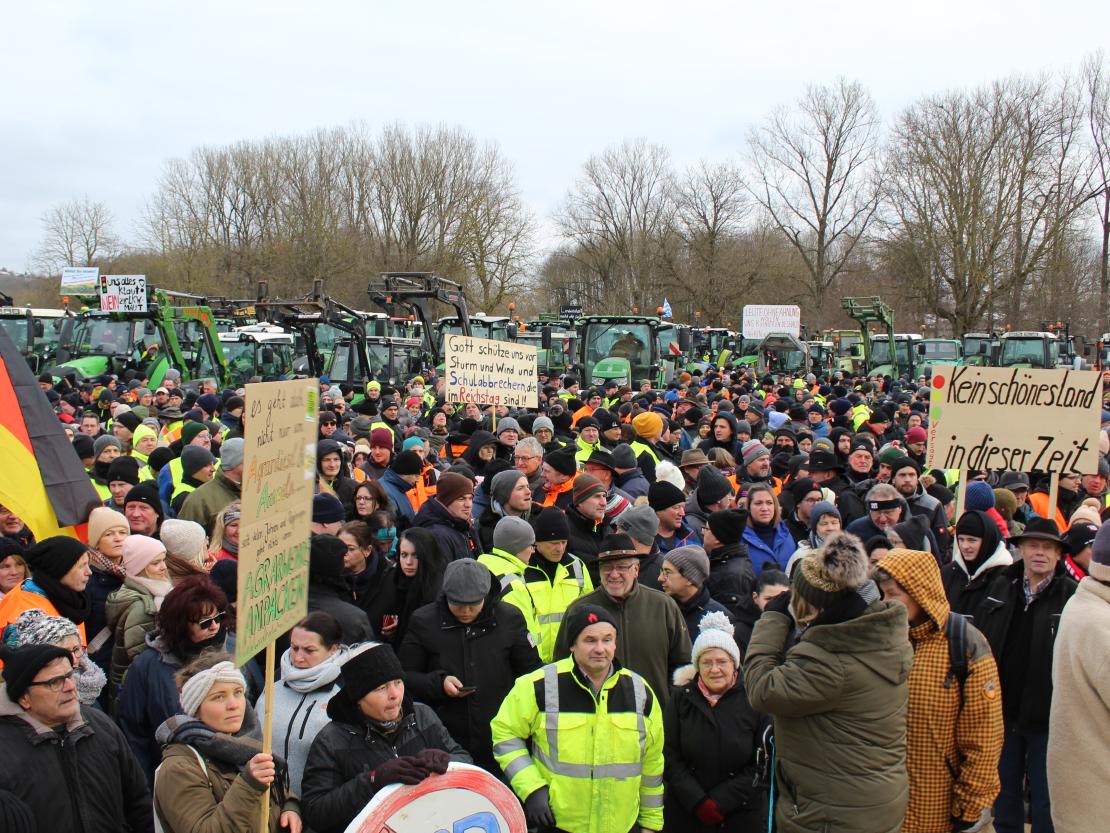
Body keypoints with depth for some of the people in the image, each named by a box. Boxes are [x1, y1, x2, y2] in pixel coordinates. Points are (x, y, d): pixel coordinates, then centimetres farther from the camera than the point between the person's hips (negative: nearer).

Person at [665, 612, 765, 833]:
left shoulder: (752, 701, -2)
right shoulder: (681, 698, 3)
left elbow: (760, 765, -4)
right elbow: (669, 757, -1)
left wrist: (721, 803, -11)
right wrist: (699, 802, -10)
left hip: (740, 815, -1)